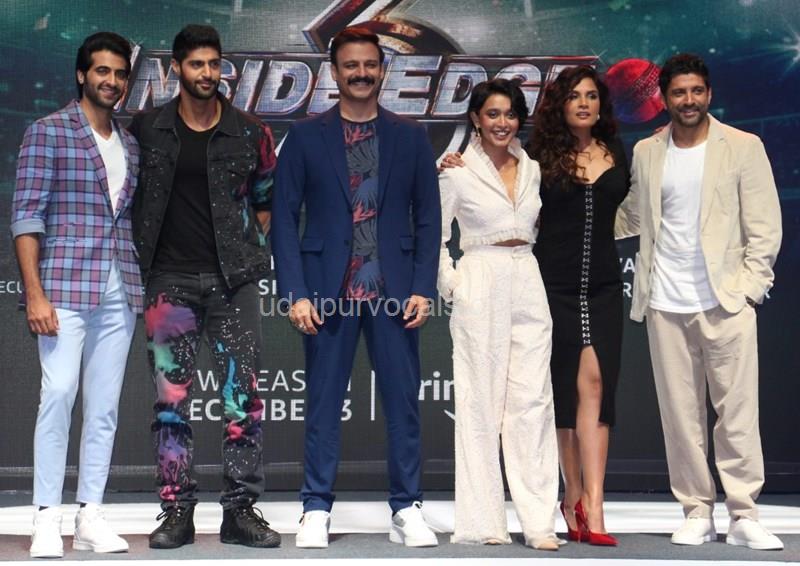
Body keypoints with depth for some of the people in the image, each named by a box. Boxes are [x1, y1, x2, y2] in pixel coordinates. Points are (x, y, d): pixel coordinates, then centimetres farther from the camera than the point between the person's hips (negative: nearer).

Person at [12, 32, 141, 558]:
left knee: (105, 406, 4)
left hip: (120, 294, 5)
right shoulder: (48, 132, 1)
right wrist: (35, 293, -13)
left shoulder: (130, 144, 17)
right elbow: (26, 214, -5)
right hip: (65, 288, -5)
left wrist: (142, 290, 11)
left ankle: (92, 516, 10)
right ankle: (47, 519, -7)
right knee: (58, 395, -12)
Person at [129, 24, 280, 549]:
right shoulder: (148, 129, 5)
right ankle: (177, 512, 9)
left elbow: (267, 200, 13)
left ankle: (241, 509, 6)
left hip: (232, 279, 0)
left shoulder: (249, 133, 4)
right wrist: (142, 257, 5)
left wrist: (250, 250, 4)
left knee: (244, 394, -2)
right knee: (172, 398, 2)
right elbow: (131, 194, 13)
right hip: (170, 280, 0)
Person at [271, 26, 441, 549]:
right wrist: (296, 293, -6)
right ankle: (317, 511, 12)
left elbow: (428, 219, 7)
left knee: (404, 403, 3)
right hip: (329, 290, -1)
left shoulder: (410, 137, 9)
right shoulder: (306, 137, 5)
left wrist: (423, 288, -3)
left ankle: (407, 511, 12)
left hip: (394, 290, 1)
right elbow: (285, 218, 2)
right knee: (323, 405, 4)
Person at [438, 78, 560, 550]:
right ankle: (483, 521, 6)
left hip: (529, 287, 4)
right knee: (481, 401, 0)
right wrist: (449, 284, -5)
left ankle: (539, 520, 1)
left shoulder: (533, 169, 11)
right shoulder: (458, 172, -1)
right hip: (481, 290, -4)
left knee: (533, 401, -1)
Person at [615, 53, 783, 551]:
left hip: (727, 302, -3)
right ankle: (697, 512, 13)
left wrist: (749, 287, -7)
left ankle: (744, 516, 3)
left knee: (738, 411, -4)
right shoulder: (646, 153, 10)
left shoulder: (744, 147, 2)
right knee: (680, 412, 5)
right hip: (665, 304, 3)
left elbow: (765, 227, 0)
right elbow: (633, 218, 14)